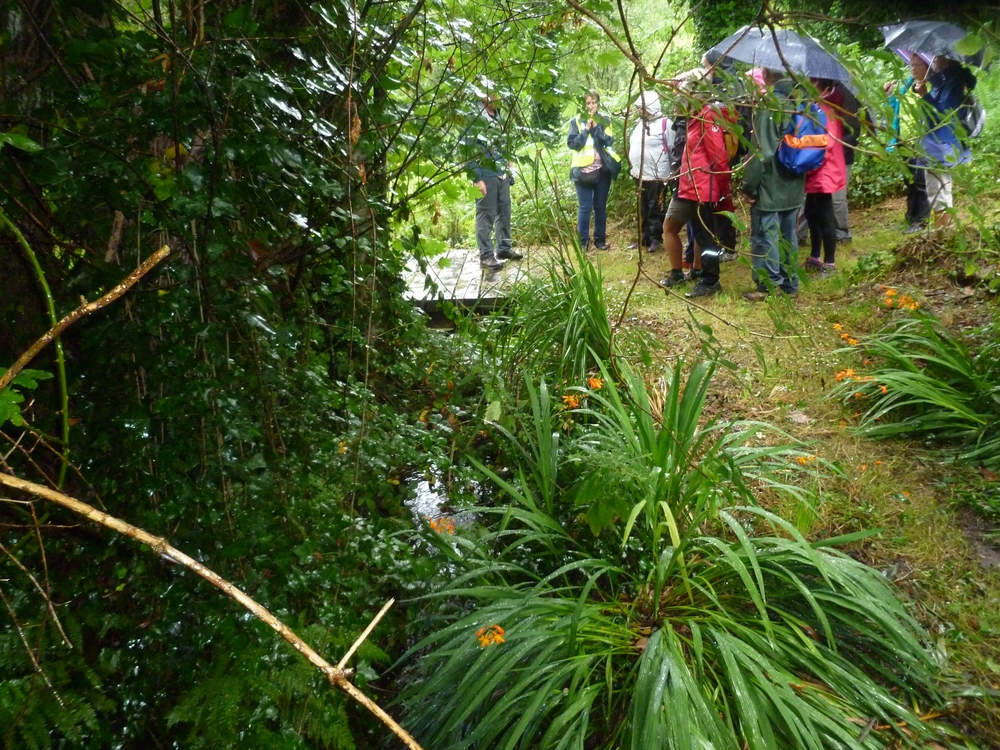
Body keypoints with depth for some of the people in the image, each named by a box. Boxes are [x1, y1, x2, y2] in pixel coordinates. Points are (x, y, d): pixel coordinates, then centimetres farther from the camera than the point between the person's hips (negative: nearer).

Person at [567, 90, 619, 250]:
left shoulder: (604, 120, 8)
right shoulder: (576, 121, 3)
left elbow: (609, 141, -5)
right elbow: (572, 143, -7)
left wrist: (595, 126, -11)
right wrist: (586, 129, -12)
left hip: (602, 169, 2)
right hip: (583, 170, -2)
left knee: (600, 206, 8)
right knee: (585, 207, -3)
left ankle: (600, 239, 16)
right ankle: (583, 241, 5)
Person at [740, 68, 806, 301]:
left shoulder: (768, 105, -16)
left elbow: (762, 151, -19)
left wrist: (749, 184, -13)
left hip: (769, 186, -8)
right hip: (794, 186, 8)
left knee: (765, 237, 0)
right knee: (788, 236, 14)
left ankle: (768, 287, 3)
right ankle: (790, 284, 21)